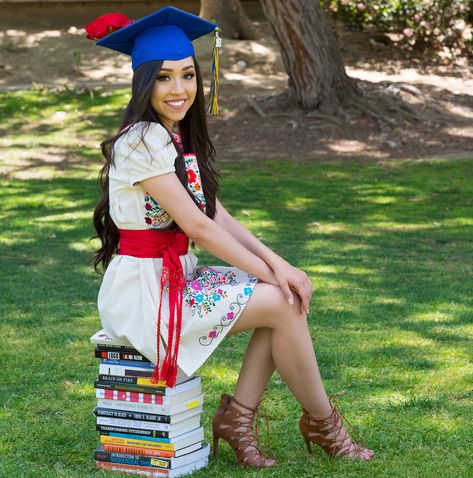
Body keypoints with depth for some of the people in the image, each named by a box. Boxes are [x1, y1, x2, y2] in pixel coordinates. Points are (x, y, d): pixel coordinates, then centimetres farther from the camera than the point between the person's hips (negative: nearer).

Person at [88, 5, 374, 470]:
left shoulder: (179, 137, 10)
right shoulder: (141, 141, -18)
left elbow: (217, 215, 6)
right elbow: (197, 226, -20)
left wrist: (277, 264, -7)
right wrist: (267, 272, -14)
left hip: (176, 275, 9)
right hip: (141, 289, -9)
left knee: (290, 294, -2)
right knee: (284, 305, -13)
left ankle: (237, 417, 3)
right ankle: (322, 423, 6)